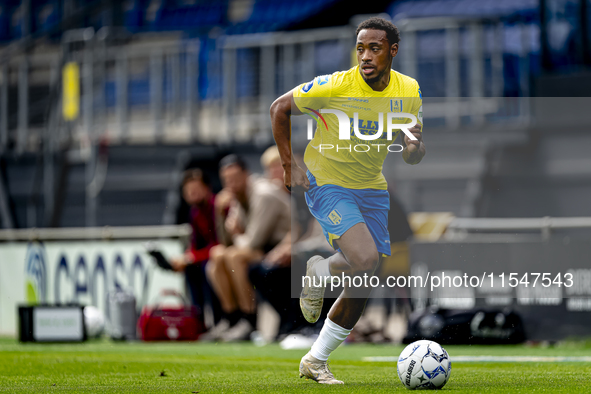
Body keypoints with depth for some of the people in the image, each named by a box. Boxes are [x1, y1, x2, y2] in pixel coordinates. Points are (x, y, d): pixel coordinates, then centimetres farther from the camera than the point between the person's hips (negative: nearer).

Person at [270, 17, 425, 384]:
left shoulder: (410, 92, -6)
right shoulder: (335, 86, -19)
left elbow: (413, 159, 2)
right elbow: (280, 108, -6)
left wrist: (415, 144, -22)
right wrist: (290, 164, -9)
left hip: (372, 189, 5)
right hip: (327, 184, -5)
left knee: (364, 286, 4)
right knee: (366, 260, -28)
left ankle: (316, 361, 19)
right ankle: (320, 272, 6)